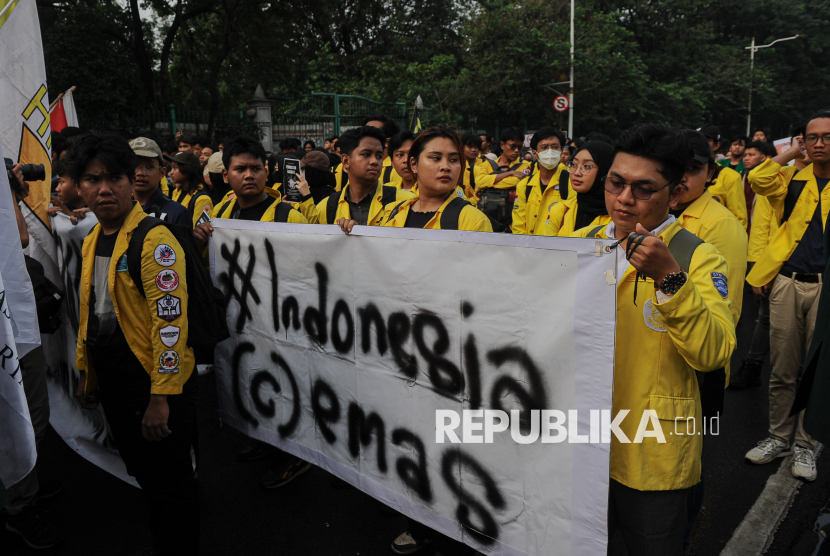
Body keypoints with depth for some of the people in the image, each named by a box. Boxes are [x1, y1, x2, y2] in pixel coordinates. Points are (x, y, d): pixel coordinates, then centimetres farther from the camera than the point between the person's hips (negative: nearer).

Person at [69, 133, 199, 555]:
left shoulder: (155, 239, -18)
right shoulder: (90, 241, 9)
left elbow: (171, 320, -23)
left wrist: (161, 396, -24)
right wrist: (86, 373, 20)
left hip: (156, 382, -8)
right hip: (113, 383, 8)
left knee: (170, 482, 6)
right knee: (143, 472, 23)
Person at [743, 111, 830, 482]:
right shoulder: (793, 179, 9)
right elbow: (758, 179, -10)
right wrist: (793, 154, -1)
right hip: (787, 283, 2)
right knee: (783, 370, 9)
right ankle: (779, 437, 24)